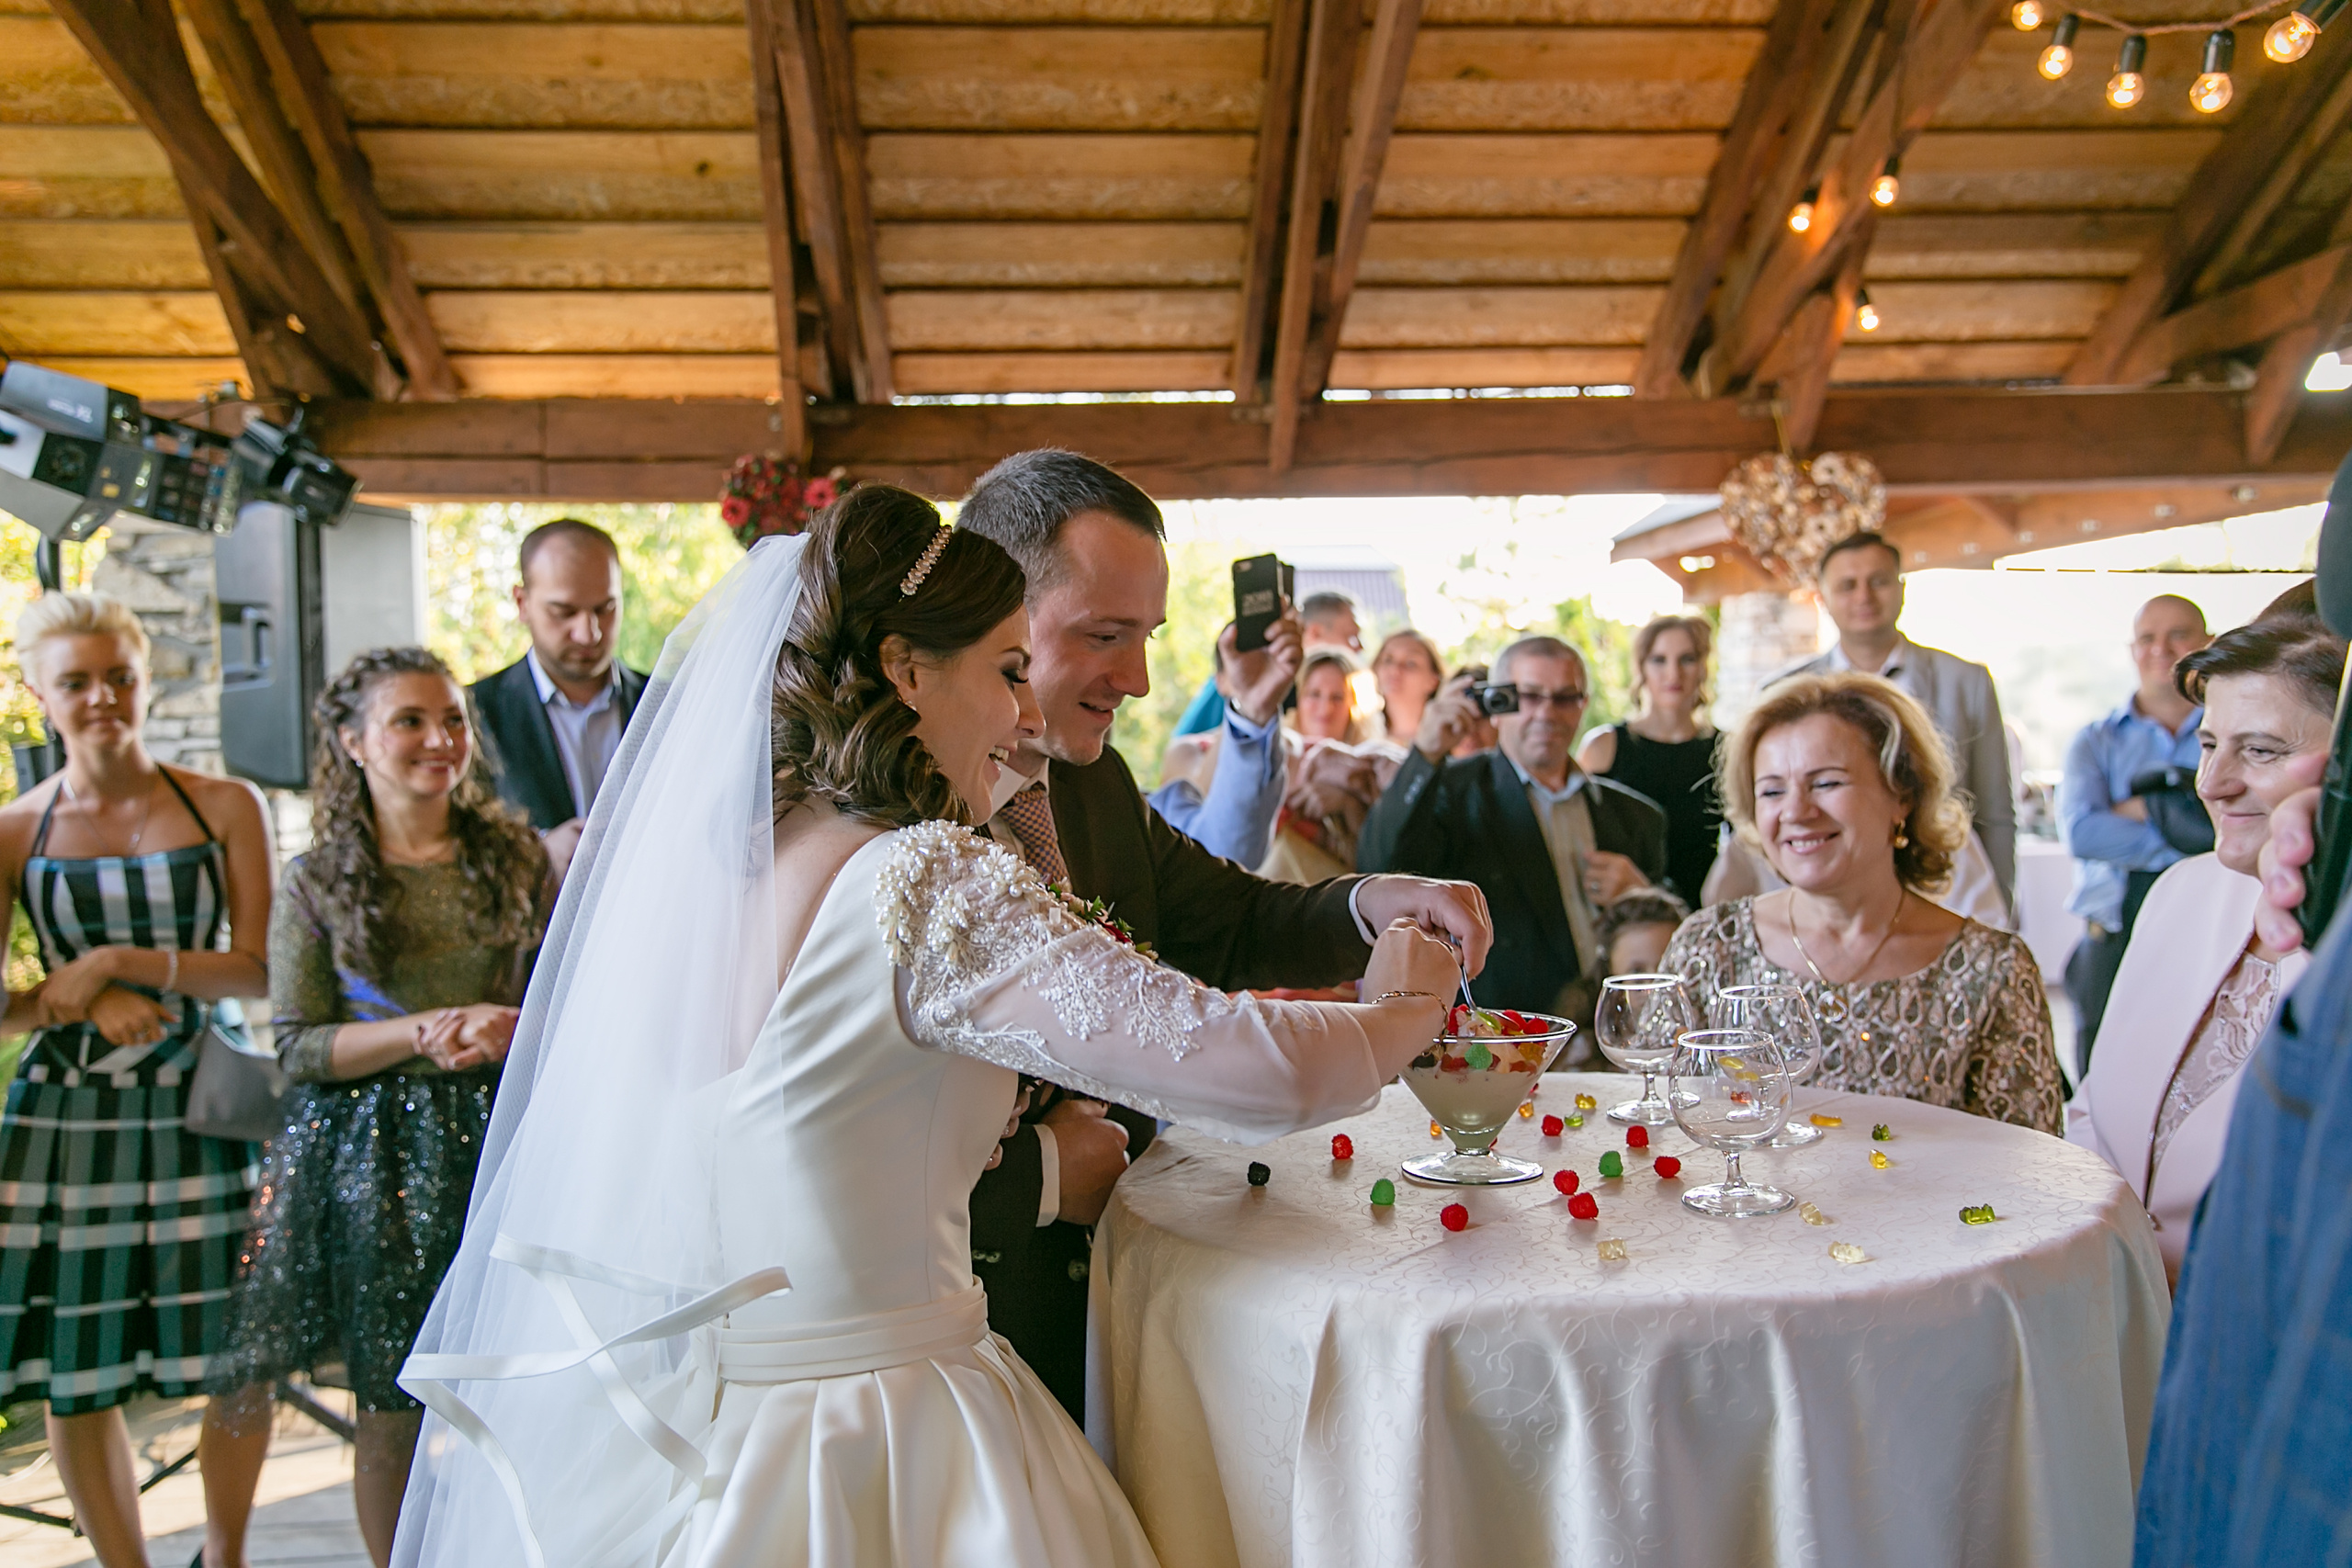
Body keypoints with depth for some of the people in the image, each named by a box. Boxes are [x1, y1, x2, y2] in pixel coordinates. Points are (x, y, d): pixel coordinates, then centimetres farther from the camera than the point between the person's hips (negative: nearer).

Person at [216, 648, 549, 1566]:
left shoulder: (517, 856, 5)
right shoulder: (317, 884, 0)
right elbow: (297, 1047, -2)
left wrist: (511, 1027, -13)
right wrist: (421, 1034, -16)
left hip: (502, 1140, 1)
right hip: (377, 1161, -1)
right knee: (393, 1414, 6)